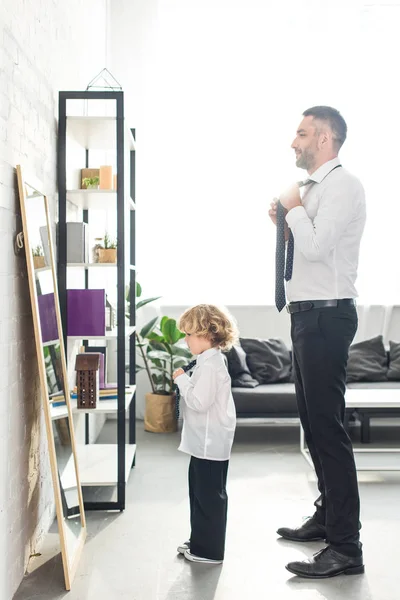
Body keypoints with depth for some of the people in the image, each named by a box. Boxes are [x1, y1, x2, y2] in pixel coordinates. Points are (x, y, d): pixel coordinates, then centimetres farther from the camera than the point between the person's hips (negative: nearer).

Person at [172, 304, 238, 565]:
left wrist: (182, 380, -17)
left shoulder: (210, 365, -21)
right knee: (201, 492, 19)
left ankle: (210, 550, 10)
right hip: (206, 441, 11)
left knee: (209, 495, 0)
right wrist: (185, 381, 12)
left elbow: (199, 402, -27)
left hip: (210, 443, -11)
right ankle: (200, 541, 32)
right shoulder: (211, 361, 13)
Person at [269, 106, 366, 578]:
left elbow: (316, 247, -24)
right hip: (308, 314, 10)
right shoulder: (313, 189, 17)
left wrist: (294, 208, -9)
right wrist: (285, 221, 6)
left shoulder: (342, 185, -12)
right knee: (313, 422, 17)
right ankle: (328, 517, 31)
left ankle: (346, 548, -3)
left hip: (327, 316, -10)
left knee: (327, 427, -10)